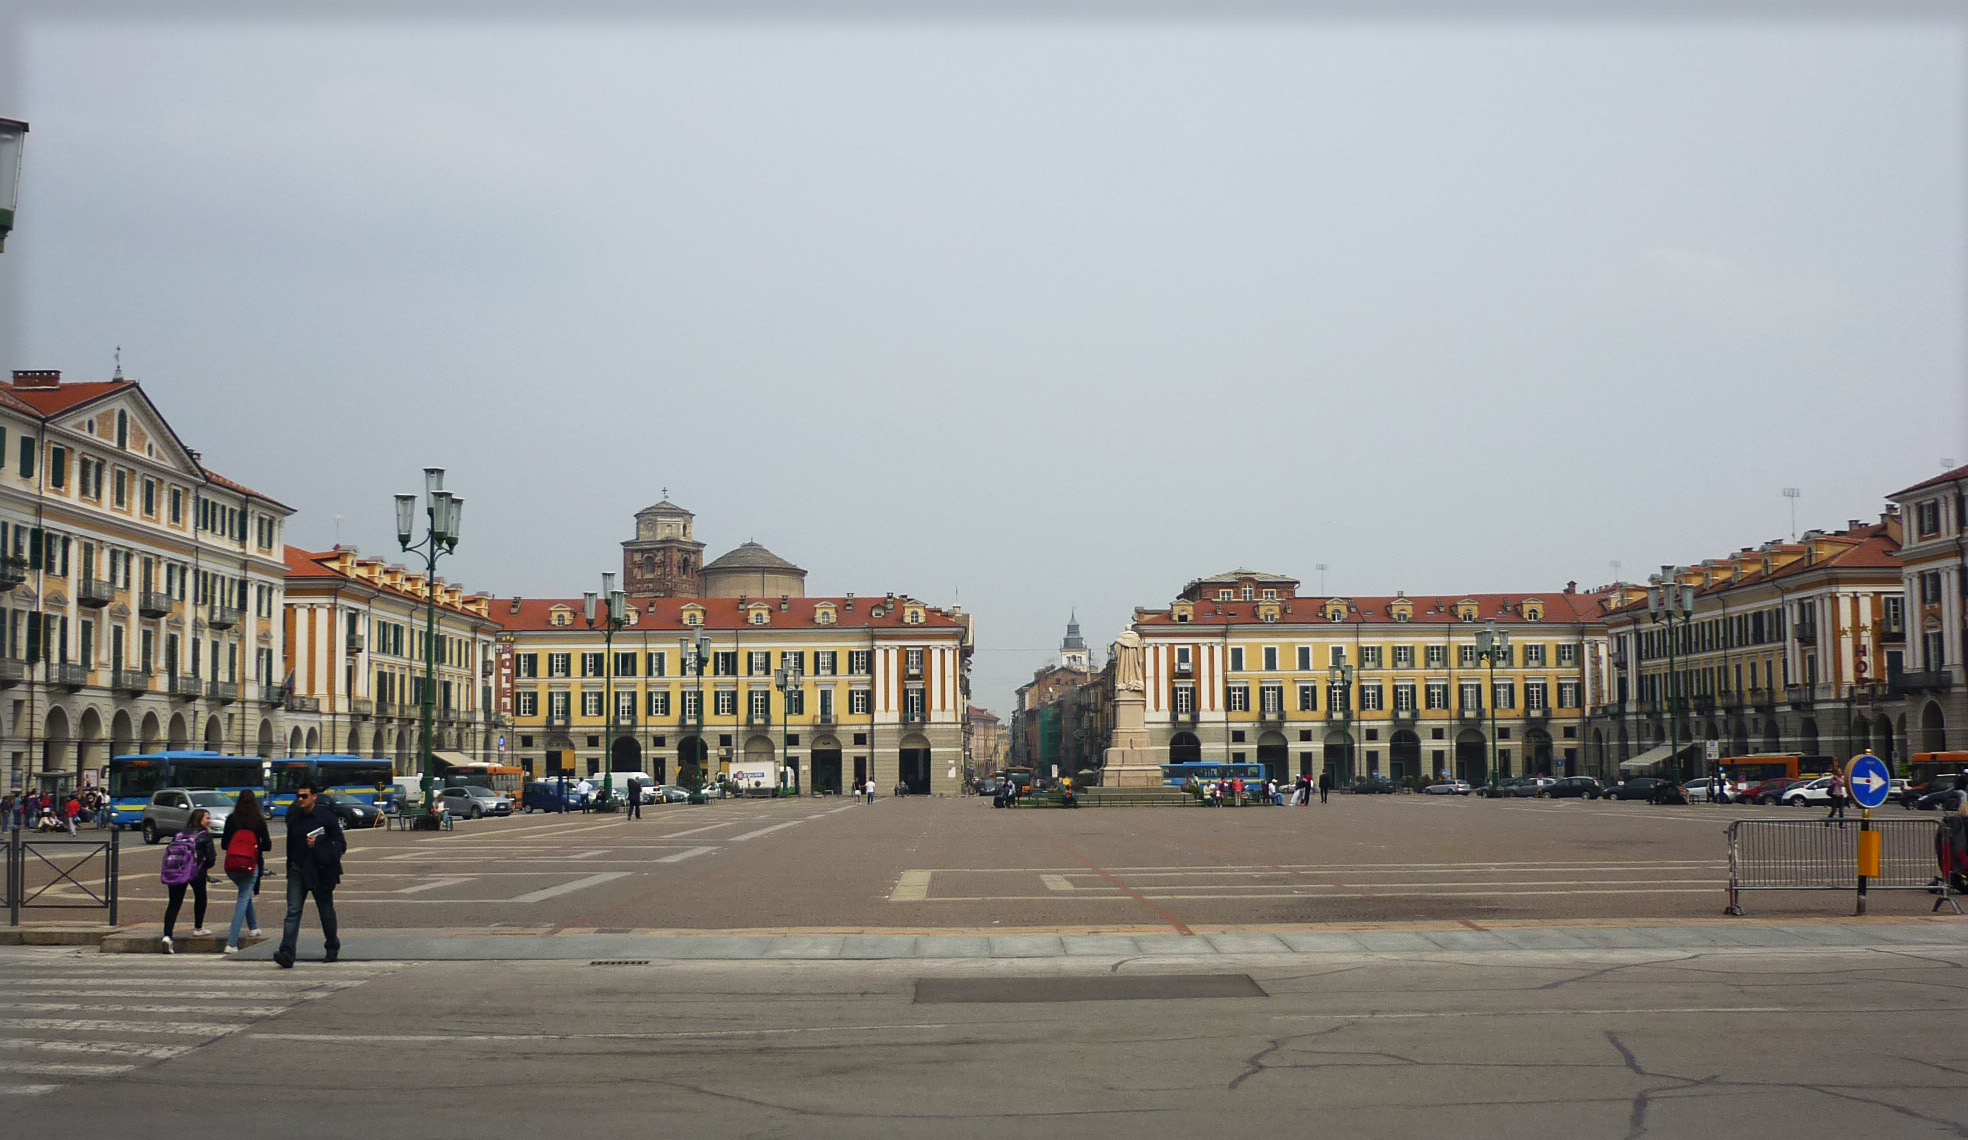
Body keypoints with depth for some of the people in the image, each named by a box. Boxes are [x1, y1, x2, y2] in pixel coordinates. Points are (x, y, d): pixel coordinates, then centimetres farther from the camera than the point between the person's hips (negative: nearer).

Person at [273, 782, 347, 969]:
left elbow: (341, 844, -7)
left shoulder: (325, 816, -8)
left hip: (320, 871, -3)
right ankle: (286, 953, -18)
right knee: (293, 911, -9)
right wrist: (290, 866, 17)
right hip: (297, 869, 3)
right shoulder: (293, 816, 6)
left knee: (326, 910, 10)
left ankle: (333, 947, 32)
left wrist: (318, 844, -20)